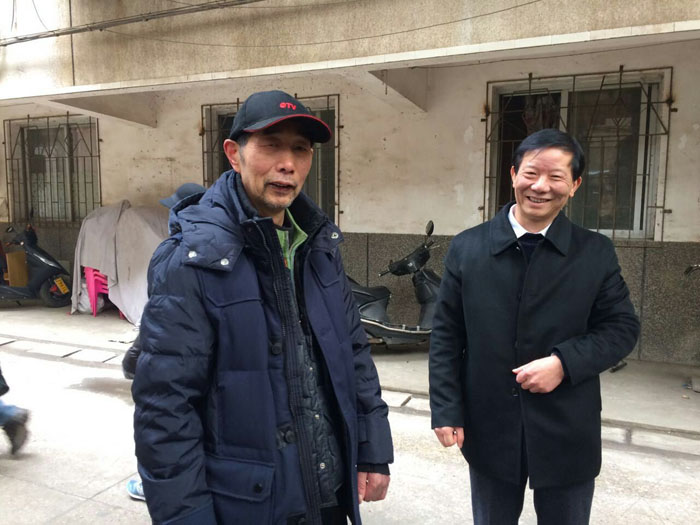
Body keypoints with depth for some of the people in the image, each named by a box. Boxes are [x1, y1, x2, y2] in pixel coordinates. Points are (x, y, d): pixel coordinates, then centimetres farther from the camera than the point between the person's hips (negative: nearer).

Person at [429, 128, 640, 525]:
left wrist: (564, 362, -18)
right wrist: (447, 410, -7)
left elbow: (623, 328, -1)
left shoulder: (597, 253, -4)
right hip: (488, 430, 1)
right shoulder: (467, 247, -4)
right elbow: (446, 335, -2)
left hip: (567, 434, 0)